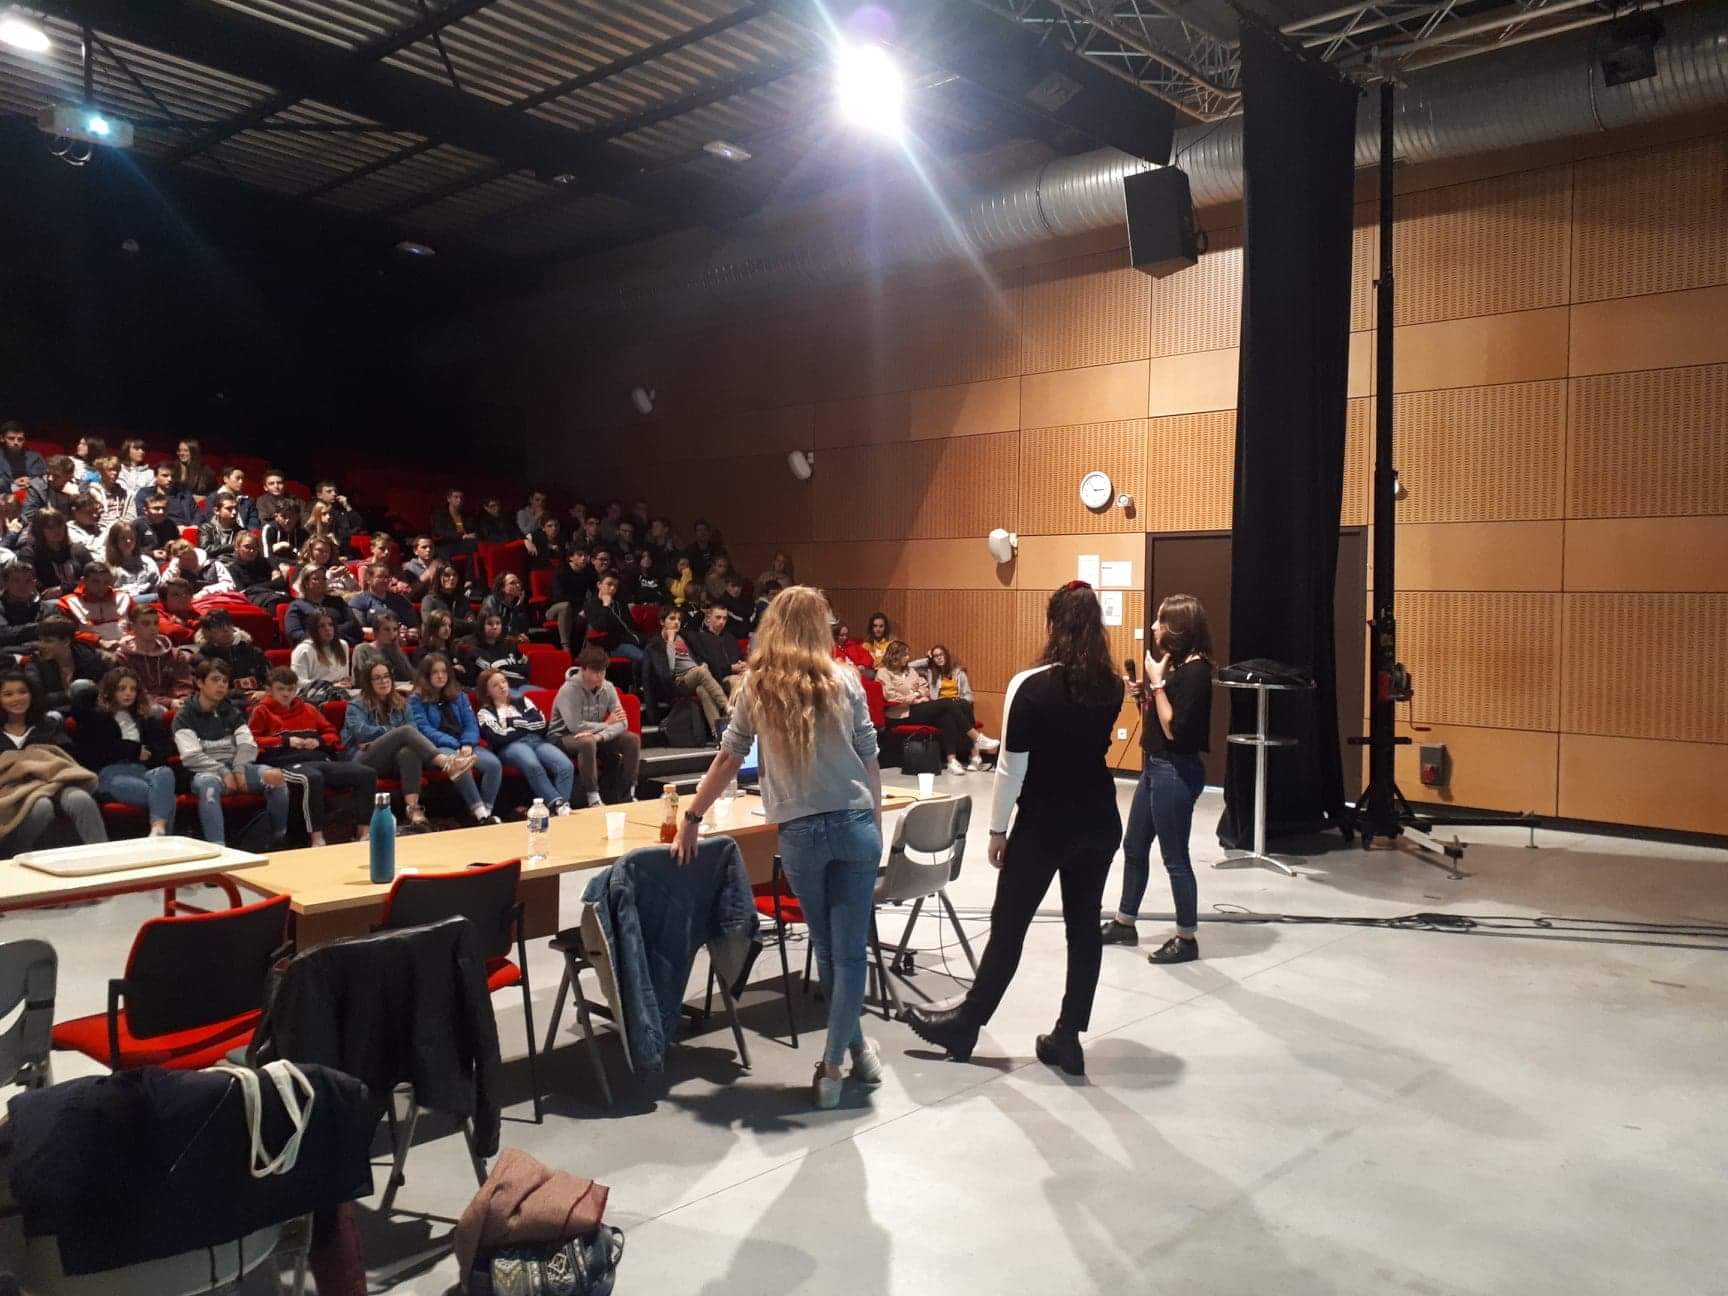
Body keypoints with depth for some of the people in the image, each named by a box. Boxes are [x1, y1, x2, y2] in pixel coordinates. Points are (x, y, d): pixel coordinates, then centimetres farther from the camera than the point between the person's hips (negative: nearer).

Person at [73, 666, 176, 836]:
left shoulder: (146, 719, 28)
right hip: (110, 773, -3)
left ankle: (158, 831, -54)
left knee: (165, 772, -38)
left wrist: (147, 754, 1)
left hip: (141, 770, 3)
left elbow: (166, 747, 19)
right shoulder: (95, 716, 18)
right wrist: (135, 751, 5)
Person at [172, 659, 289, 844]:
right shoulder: (184, 716, 3)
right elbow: (191, 756, -8)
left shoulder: (232, 712, 17)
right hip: (205, 771, -4)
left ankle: (279, 840, -14)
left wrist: (239, 769, -12)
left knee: (275, 776, -26)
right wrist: (223, 772, -19)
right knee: (208, 783, -41)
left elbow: (248, 745, 7)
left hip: (235, 767, 4)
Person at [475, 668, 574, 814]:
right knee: (533, 765, -41)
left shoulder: (522, 701, 27)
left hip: (536, 741, 4)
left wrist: (515, 721, 5)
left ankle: (560, 806, -41)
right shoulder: (485, 712, 16)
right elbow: (499, 737, -3)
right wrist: (527, 727, 5)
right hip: (510, 746, -4)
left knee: (566, 766, -29)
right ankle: (557, 804, -46)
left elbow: (540, 723, 11)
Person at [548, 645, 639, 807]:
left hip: (597, 736, 6)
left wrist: (600, 736, -32)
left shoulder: (607, 687, -5)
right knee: (587, 742, -39)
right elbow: (575, 726, -28)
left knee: (632, 739, -14)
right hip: (563, 737, -6)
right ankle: (592, 798, -30)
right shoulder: (569, 689, -21)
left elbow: (622, 723, -13)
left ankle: (629, 794, -8)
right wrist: (606, 724, -15)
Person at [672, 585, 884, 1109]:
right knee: (850, 949, 5)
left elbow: (729, 759, 3)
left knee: (826, 949, 17)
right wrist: (877, 830, 12)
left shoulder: (756, 685, 1)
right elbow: (870, 761, 2)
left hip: (799, 832, 1)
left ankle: (856, 1047, 30)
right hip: (855, 824, -1)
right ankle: (832, 1066, 6)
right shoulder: (843, 679, 0)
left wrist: (691, 817, 13)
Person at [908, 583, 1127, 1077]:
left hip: (1043, 825, -5)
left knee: (1008, 926, 7)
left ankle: (964, 1025, 22)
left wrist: (998, 829, -5)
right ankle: (1067, 1037, 17)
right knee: (1084, 926, 10)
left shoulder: (1030, 685, -17)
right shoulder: (1112, 685, -1)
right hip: (1099, 822, 5)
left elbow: (1012, 767, -15)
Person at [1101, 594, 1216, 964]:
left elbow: (1174, 729, -22)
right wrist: (1143, 695, 0)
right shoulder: (1174, 663, 10)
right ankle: (1124, 923, 32)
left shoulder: (1195, 670, -18)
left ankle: (1187, 938, 14)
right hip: (1155, 767, 10)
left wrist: (1156, 681, -20)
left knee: (1174, 857, 0)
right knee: (1134, 847, 18)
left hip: (1176, 772, -10)